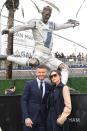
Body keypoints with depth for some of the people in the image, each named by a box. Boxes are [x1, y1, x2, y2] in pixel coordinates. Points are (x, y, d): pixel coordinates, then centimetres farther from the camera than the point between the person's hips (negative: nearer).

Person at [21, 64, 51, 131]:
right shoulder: (29, 84, -1)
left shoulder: (49, 86, 8)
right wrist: (26, 117, -13)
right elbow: (24, 101, -5)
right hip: (30, 118, -3)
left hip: (43, 119, 3)